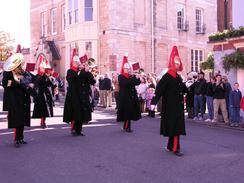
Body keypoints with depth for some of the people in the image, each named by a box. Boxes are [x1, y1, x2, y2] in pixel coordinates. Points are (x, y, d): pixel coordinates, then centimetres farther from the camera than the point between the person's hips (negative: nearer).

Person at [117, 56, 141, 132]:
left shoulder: (131, 76, 16)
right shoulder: (121, 77, -4)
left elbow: (138, 82, 5)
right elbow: (126, 83, -22)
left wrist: (137, 78, -14)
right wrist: (135, 78, -23)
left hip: (132, 96, 6)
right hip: (125, 97, -6)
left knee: (130, 112, 7)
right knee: (127, 112, -9)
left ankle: (126, 126, 19)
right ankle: (127, 127, -1)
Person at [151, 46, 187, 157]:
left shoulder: (178, 77, 12)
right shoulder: (166, 77, -13)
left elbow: (183, 89, 19)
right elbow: (159, 90, -20)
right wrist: (154, 102, -28)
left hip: (178, 106, 8)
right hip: (170, 107, -8)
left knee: (177, 126, 14)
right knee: (174, 127, -5)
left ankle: (170, 146, 27)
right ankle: (175, 148, 4)